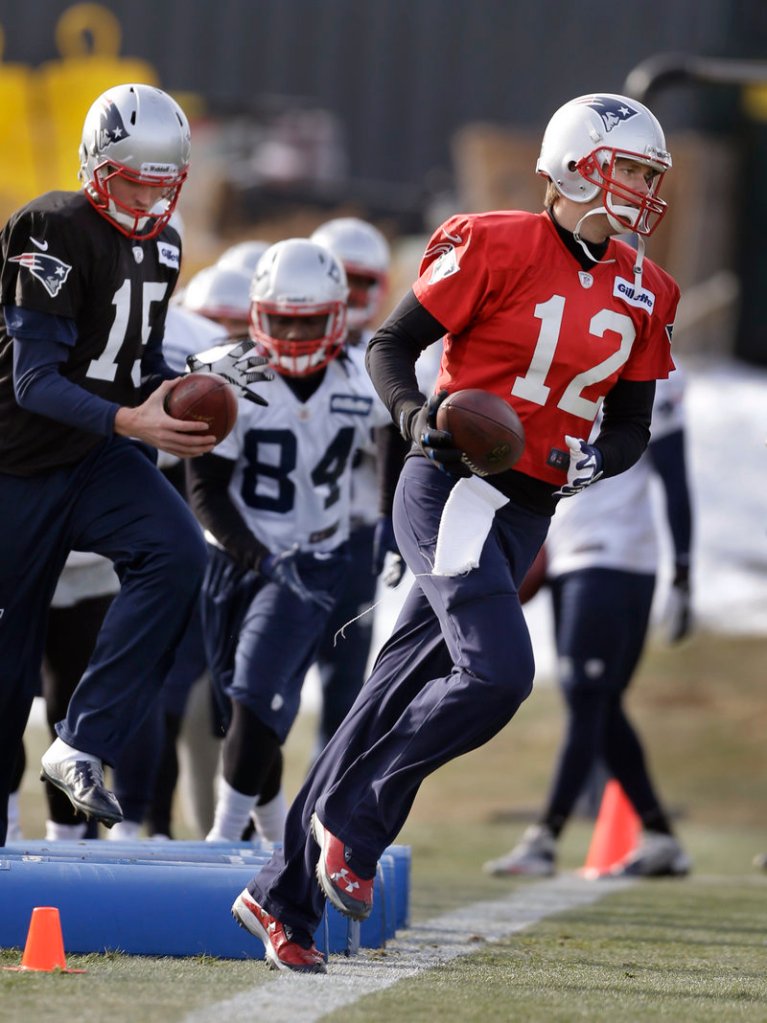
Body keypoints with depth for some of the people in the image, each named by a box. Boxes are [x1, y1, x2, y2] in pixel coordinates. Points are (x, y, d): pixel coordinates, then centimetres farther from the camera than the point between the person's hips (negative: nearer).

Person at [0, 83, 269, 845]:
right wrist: (130, 421, -36)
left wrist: (178, 403, 1)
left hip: (100, 461, 6)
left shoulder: (160, 245, 6)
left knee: (176, 553, -23)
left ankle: (82, 748, -22)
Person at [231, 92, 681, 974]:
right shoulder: (499, 248, -8)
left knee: (399, 697, 6)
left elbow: (631, 427, 16)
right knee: (497, 674, -24)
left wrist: (592, 461, -6)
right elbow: (390, 347, -4)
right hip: (453, 490, -6)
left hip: (528, 510, 6)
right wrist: (419, 415, -22)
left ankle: (286, 893, 12)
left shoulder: (641, 295, 11)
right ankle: (355, 814, -3)